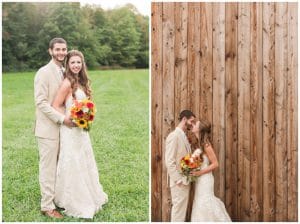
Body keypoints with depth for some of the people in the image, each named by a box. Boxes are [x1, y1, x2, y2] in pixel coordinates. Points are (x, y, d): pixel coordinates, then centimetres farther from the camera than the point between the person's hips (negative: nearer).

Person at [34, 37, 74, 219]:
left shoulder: (64, 72, 11)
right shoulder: (44, 72, -13)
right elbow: (41, 102, -18)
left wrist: (68, 118, 3)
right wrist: (62, 118, -20)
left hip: (62, 127, 7)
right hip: (48, 128, -7)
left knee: (58, 166, 14)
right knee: (48, 168, 1)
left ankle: (57, 198, 26)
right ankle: (47, 205, 11)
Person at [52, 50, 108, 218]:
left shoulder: (81, 82, 9)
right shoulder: (67, 83, -17)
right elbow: (56, 106, -18)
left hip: (81, 129, 9)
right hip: (71, 130, -9)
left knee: (84, 163, 19)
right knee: (73, 165, 2)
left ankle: (87, 197, 36)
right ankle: (75, 204, 17)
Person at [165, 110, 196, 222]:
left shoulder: (184, 136, 13)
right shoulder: (174, 136, -15)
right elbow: (169, 161, -20)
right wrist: (179, 180, -19)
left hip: (185, 180, 9)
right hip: (179, 182, -9)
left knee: (182, 208, 14)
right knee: (178, 208, -3)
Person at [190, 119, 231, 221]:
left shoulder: (206, 144, -17)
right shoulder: (200, 144, 8)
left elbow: (215, 164, -18)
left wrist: (200, 172, -21)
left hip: (204, 179, -8)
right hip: (200, 179, 8)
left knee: (205, 203, -2)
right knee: (201, 203, 13)